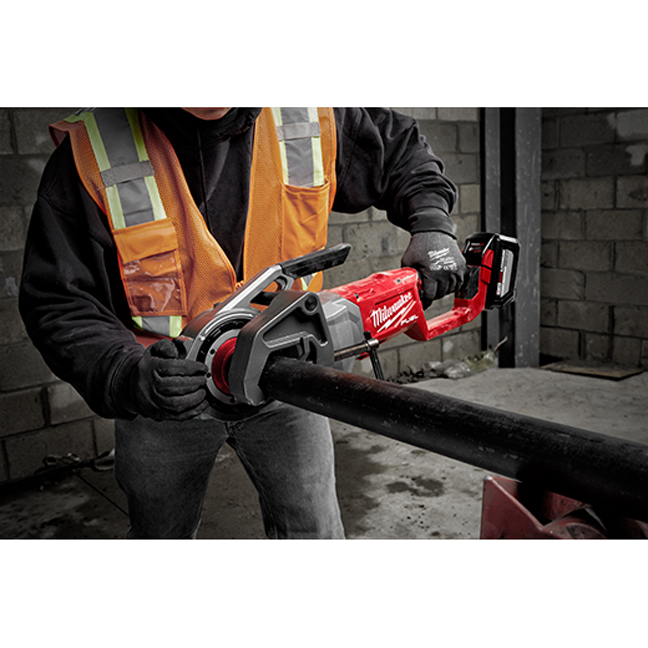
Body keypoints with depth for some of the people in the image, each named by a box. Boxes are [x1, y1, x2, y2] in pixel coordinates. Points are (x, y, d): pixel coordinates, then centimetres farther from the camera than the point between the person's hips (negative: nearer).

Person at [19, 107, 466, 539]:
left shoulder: (312, 121, -13)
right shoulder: (90, 155, -22)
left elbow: (400, 147, 7)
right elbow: (58, 305, -18)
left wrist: (432, 223, -8)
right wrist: (126, 376, -36)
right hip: (163, 394, 0)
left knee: (315, 531, 6)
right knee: (161, 532, 24)